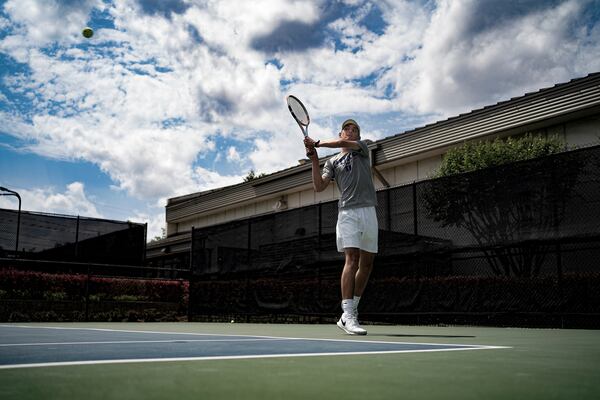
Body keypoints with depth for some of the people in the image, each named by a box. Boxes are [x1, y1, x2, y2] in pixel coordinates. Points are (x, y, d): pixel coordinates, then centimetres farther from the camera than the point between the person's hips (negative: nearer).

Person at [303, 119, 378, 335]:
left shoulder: (362, 148, 16)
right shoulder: (332, 162, 16)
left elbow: (344, 143, -5)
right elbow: (319, 186, 4)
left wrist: (317, 143, -4)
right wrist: (314, 159, -2)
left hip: (368, 212, 3)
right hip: (348, 213, -2)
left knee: (367, 263, 5)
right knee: (352, 259, -17)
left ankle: (352, 310, 17)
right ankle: (348, 316, -22)